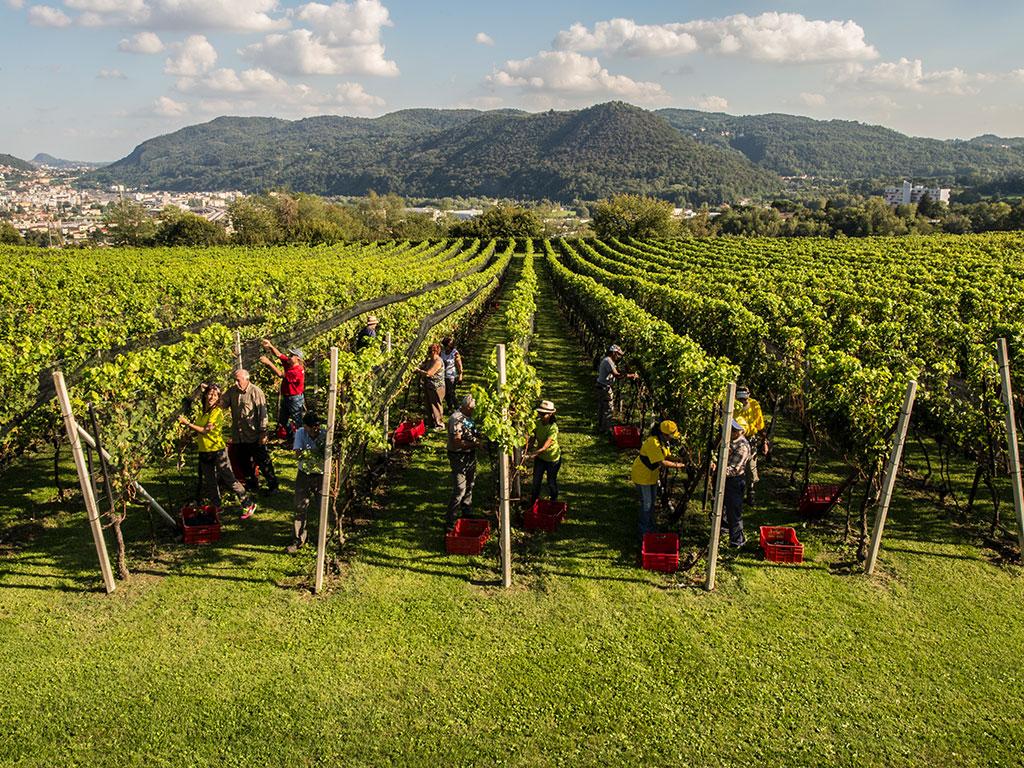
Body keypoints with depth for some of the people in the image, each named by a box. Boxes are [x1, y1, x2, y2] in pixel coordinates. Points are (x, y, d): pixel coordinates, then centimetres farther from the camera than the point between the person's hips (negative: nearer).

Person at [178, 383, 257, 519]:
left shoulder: (217, 411, -14)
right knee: (210, 484, 16)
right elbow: (197, 431, 13)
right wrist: (186, 422, 0)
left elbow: (205, 430, -20)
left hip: (217, 451, -7)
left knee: (229, 480, -4)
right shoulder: (202, 412, 8)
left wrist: (188, 423, -19)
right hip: (204, 452, 7)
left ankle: (248, 505, 6)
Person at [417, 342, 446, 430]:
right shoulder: (430, 361, 11)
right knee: (428, 406, 16)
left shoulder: (438, 361, -20)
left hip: (436, 388, -10)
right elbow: (424, 368, 20)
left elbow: (428, 373, -26)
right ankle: (430, 424, 28)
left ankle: (439, 424, 10)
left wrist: (418, 370, -13)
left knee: (435, 406, -1)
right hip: (428, 387, 10)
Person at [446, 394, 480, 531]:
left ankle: (467, 512, 40)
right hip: (459, 458, -10)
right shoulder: (456, 419, -23)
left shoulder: (468, 417, 8)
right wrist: (474, 443, -22)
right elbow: (457, 442, -27)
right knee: (459, 490, -9)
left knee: (469, 486, 22)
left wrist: (478, 437, 1)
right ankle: (450, 522, -4)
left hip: (470, 456, 10)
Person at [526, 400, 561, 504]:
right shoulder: (538, 424, -11)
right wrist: (525, 450, -20)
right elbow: (532, 439, -3)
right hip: (540, 457, 4)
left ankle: (554, 503, 35)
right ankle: (533, 502, 27)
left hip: (552, 458, -4)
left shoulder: (553, 428, -29)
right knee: (536, 481, 7)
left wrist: (530, 455, -41)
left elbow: (544, 447, -34)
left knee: (551, 483, 11)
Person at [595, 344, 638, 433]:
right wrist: (631, 376, -25)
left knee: (601, 408, 18)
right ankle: (606, 429, 3)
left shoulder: (605, 359, 14)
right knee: (608, 408, -2)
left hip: (601, 387, 11)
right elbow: (617, 375, -27)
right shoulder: (608, 361, -20)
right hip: (605, 388, -11)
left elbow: (617, 371, 18)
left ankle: (600, 427, 27)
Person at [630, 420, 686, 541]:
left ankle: (650, 526, 36)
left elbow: (667, 455, 5)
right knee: (646, 503, -1)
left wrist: (679, 460, -12)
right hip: (642, 475, -9)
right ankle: (644, 531, 13)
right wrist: (677, 465, -26)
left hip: (652, 475, 10)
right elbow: (662, 462, -33)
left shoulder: (664, 442, -2)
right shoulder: (653, 443, -33)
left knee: (652, 501, 20)